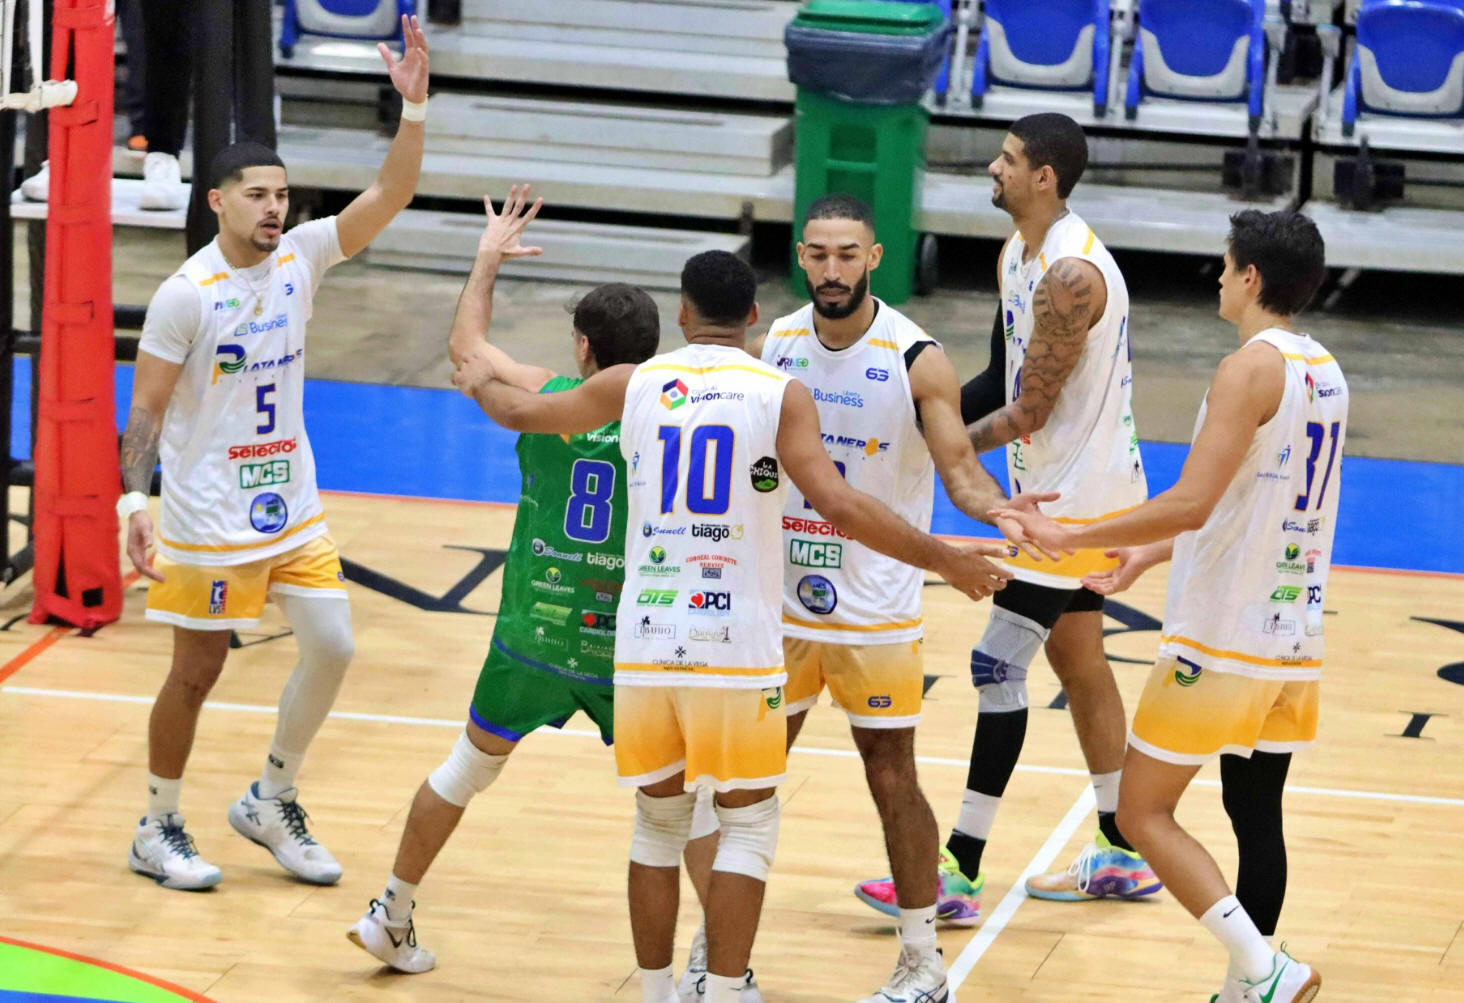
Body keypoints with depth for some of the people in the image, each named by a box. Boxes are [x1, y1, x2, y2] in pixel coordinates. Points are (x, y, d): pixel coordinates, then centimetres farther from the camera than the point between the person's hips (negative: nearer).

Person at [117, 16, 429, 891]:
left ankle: (271, 803, 20)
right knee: (196, 674, 3)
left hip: (293, 506, 6)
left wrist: (415, 107, -22)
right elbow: (146, 410, -12)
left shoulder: (301, 257, -1)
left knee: (333, 646, 2)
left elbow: (391, 195, -9)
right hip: (209, 517, -6)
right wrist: (135, 500, -22)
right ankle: (157, 831, 19)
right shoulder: (186, 295, -16)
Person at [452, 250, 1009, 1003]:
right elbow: (839, 506, -14)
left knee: (658, 824, 16)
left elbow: (522, 412, 18)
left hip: (646, 645, 3)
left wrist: (480, 381, 41)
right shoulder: (781, 396, -4)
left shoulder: (635, 385, 5)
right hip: (737, 649, -3)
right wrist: (942, 559, -7)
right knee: (748, 827, 6)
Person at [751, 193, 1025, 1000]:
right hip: (779, 600, 4)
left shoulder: (915, 361, -11)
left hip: (876, 610, -4)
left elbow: (959, 466, -15)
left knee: (891, 778, 1)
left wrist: (996, 510, -34)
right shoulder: (772, 347, 1)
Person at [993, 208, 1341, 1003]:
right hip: (1294, 638, 8)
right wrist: (1151, 554, 25)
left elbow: (1191, 504, -25)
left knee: (1143, 811, -2)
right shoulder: (1323, 372, 12)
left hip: (1222, 639, -8)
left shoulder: (1250, 369, -16)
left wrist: (1073, 538, -17)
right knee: (1256, 813, 13)